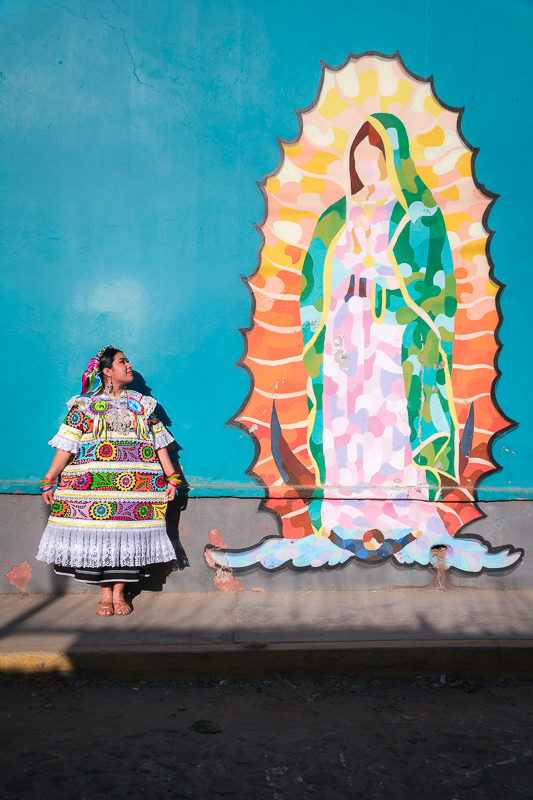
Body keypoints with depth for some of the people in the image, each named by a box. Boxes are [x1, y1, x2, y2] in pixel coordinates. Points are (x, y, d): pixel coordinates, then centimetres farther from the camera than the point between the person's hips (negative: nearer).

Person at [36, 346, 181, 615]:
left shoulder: (142, 405, 14)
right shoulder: (85, 405, 5)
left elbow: (159, 442, 13)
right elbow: (66, 446, 1)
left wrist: (172, 478, 7)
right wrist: (48, 482, -4)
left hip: (136, 487, 2)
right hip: (94, 485, -2)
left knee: (128, 536, -1)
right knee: (98, 536, -2)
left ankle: (119, 593, 13)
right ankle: (105, 594, 14)